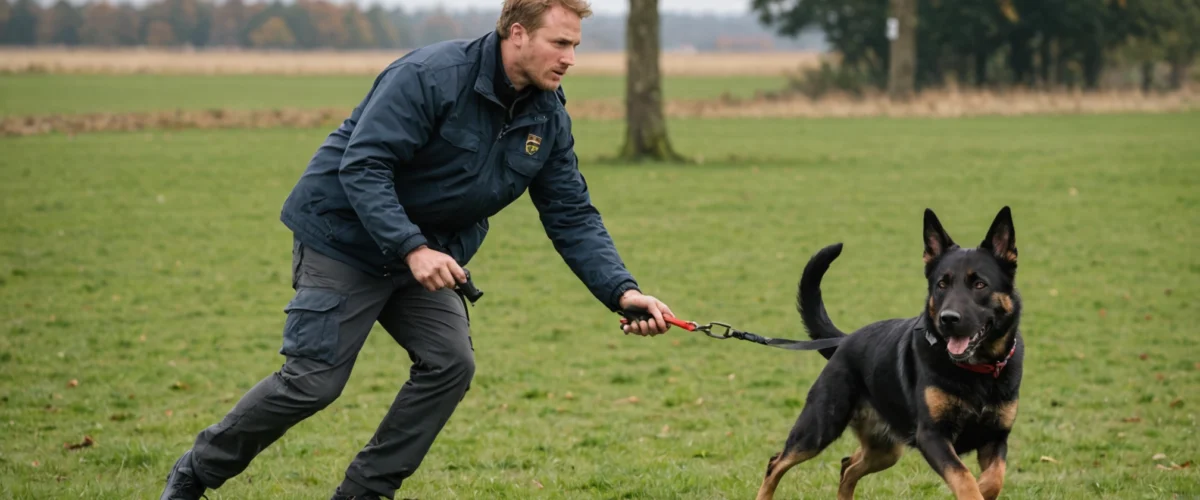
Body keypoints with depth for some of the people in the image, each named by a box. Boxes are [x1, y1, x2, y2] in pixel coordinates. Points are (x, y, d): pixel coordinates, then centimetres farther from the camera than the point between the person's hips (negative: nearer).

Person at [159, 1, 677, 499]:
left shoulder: (549, 116, -4)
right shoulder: (429, 76, -25)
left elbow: (572, 216, -2)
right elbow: (362, 167, -28)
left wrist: (621, 292, -15)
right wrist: (412, 248, -38)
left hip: (427, 252, 7)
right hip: (345, 238, -7)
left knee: (450, 362, -9)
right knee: (314, 380, -9)